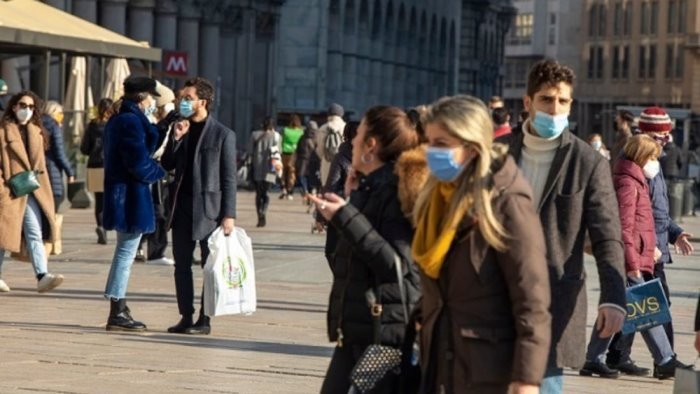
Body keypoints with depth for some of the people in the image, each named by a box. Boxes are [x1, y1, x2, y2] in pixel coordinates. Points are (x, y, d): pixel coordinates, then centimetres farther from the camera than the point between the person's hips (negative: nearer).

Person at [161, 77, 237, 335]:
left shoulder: (223, 135, -5)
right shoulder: (181, 129, 12)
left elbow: (229, 178, -6)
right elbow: (167, 165, 9)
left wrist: (228, 214, -12)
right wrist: (175, 139, -6)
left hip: (208, 209, -6)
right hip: (181, 206, 6)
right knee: (182, 265, 8)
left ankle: (204, 320, 5)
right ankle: (186, 317, 15)